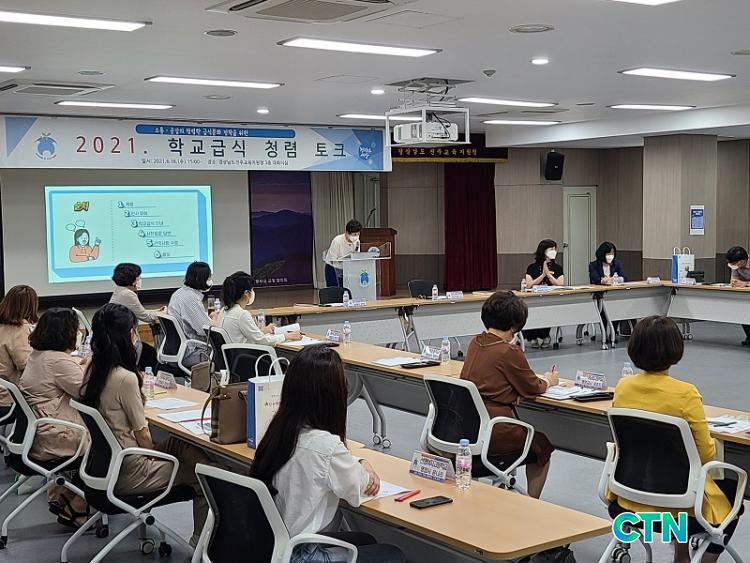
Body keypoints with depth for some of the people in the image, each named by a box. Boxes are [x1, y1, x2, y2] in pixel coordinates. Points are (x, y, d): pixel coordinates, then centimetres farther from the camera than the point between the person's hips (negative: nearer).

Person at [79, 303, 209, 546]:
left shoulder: (93, 371, 0)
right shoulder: (125, 378, -25)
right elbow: (142, 433, -13)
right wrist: (154, 454, 3)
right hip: (127, 473, -9)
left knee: (180, 444, 18)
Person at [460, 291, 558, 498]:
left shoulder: (475, 343, 6)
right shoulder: (509, 352, -15)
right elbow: (533, 388, -1)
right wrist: (548, 380, 20)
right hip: (493, 437, -7)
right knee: (541, 444, 19)